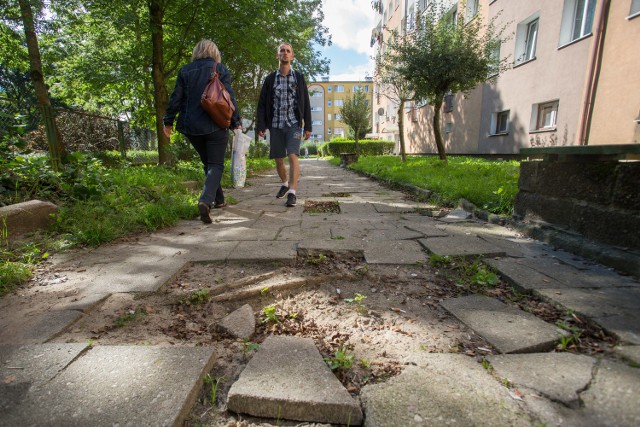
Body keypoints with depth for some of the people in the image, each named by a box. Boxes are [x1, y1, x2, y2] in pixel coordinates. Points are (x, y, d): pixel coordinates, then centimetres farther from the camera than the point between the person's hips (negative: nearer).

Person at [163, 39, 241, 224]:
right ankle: (206, 200, -22)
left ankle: (218, 200, 25)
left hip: (191, 127, 4)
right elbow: (229, 98, -5)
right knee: (216, 164, 0)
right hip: (215, 126, -3)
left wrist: (168, 121, 13)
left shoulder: (184, 71, 8)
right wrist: (236, 122, 2)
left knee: (207, 163, 18)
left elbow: (176, 99, 6)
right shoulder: (220, 70, 0)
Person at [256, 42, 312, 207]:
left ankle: (292, 193, -19)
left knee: (293, 156, -18)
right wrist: (260, 125, -6)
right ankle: (285, 184, 32)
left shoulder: (299, 77, 6)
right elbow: (262, 103, 5)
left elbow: (306, 103, 4)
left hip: (294, 124, -2)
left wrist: (308, 126, -2)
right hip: (276, 125, 2)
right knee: (278, 159, 7)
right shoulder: (270, 79, 7)